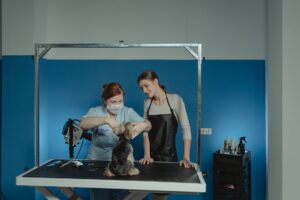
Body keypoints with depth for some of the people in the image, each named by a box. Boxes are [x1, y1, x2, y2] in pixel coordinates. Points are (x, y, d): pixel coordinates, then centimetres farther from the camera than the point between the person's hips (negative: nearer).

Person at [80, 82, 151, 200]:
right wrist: (106, 119, -42)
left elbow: (148, 125, -14)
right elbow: (83, 124, -27)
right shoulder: (96, 112, -6)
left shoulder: (128, 112, -2)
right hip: (97, 161, -1)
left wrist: (143, 125, -39)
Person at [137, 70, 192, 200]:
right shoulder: (147, 103, 4)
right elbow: (146, 130, 1)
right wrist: (147, 155, -11)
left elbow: (186, 129, -13)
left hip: (169, 155, -3)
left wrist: (186, 158, -21)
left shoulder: (175, 100, -9)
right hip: (152, 156, 3)